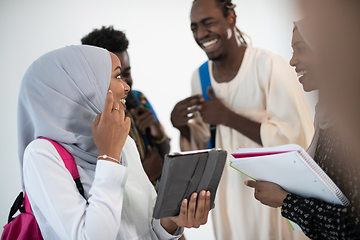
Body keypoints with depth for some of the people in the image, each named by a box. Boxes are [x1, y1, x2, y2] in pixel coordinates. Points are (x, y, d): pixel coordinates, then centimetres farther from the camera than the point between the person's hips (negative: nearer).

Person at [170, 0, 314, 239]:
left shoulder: (270, 66, -17)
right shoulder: (200, 76, 2)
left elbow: (299, 138, -23)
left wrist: (227, 117, -22)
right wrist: (182, 126, -11)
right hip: (230, 199, 5)